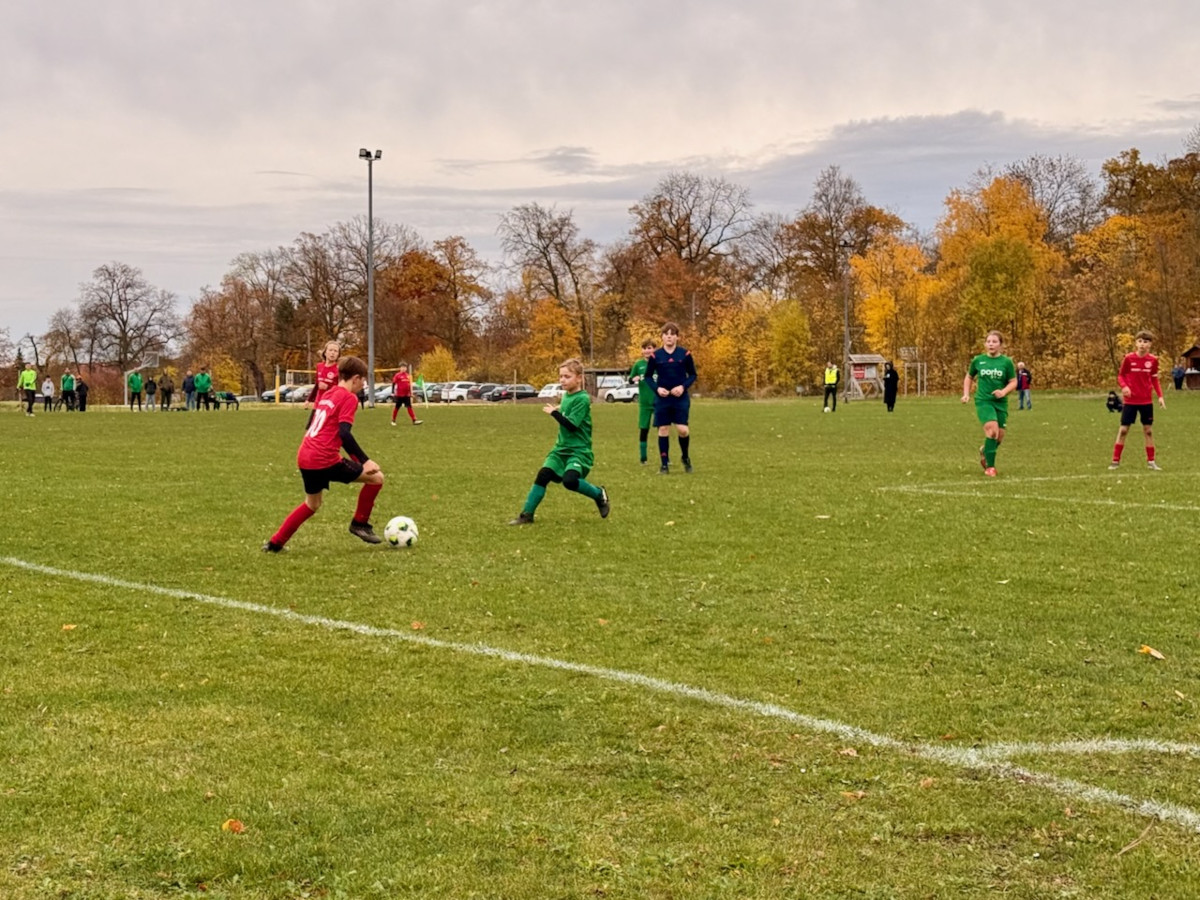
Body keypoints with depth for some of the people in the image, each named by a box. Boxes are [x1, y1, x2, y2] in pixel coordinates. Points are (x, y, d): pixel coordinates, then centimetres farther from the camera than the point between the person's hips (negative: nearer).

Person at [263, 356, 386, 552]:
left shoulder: (327, 394, 20)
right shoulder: (349, 398, -6)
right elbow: (344, 433, -18)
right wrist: (365, 460, -19)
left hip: (305, 458, 9)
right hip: (325, 460, -9)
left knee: (312, 504, 28)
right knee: (376, 477, 2)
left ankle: (275, 543, 25)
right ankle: (360, 523, 11)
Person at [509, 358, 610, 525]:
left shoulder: (582, 399, -15)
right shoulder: (566, 395, 10)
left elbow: (572, 424, -24)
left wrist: (554, 412, -17)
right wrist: (558, 412, 8)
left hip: (578, 451, -8)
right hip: (561, 448, 8)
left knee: (569, 480, -27)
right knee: (542, 475, -4)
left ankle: (599, 494, 0)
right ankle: (527, 514, 3)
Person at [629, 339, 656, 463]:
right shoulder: (638, 364, 3)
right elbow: (630, 379, 8)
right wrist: (634, 379, -14)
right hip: (644, 403, 1)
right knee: (643, 430, 4)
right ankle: (643, 458, 12)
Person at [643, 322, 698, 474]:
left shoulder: (685, 354, -2)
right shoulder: (655, 356, -1)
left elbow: (693, 375, 5)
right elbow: (648, 376, 7)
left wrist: (683, 386, -12)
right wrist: (657, 388, -10)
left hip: (681, 398, -1)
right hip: (662, 398, 1)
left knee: (682, 429, -10)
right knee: (663, 430, 2)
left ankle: (685, 456, 17)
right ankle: (664, 464, 11)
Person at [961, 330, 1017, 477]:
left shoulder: (1006, 362, 0)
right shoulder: (978, 360, 2)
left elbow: (1013, 382, 3)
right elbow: (969, 377, 18)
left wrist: (1003, 392, -16)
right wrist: (966, 394, 6)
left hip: (1000, 403, 2)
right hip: (983, 401, -2)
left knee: (999, 436, 5)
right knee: (992, 429, -23)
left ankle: (985, 451, 40)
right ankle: (990, 466, -14)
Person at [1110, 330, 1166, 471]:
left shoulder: (1153, 360, -1)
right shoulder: (1128, 358, -8)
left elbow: (1155, 380, 8)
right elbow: (1120, 375, -1)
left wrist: (1160, 396, -2)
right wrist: (1124, 386, -21)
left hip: (1146, 401, 2)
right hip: (1130, 400, -2)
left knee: (1148, 429, 7)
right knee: (1123, 429, -1)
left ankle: (1151, 461, 16)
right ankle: (1116, 460, 5)